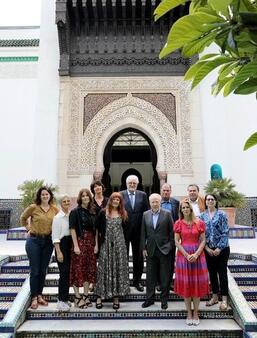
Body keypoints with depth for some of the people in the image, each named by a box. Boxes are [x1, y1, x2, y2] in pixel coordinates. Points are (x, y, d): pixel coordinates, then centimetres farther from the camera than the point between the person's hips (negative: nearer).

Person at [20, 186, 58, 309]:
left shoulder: (55, 209, 1)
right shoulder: (33, 207, -6)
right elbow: (23, 218, 10)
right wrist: (28, 228, 7)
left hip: (48, 241, 3)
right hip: (34, 241, -3)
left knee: (43, 270, 11)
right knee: (35, 271, 1)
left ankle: (39, 295, 25)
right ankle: (34, 298, 13)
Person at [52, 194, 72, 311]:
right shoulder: (58, 217, -8)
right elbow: (55, 236, -10)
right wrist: (58, 252, -14)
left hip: (70, 244, 6)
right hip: (62, 244, -6)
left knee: (68, 273, 11)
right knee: (64, 272, -7)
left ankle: (65, 298, 24)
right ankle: (61, 301, 3)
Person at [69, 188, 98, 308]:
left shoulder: (93, 212, 8)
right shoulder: (75, 212, -6)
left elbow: (96, 229, 10)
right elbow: (72, 229, -10)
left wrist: (96, 244, 3)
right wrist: (75, 246, -16)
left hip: (91, 243, 5)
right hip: (79, 242, -5)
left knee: (89, 269, 10)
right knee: (78, 269, 0)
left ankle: (86, 296, 22)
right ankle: (77, 297, 11)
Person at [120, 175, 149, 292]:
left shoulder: (142, 195, 3)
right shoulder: (120, 195, -3)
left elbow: (146, 212, 1)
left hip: (138, 230, 2)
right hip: (124, 230, -2)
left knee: (138, 257, 12)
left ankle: (137, 281, 27)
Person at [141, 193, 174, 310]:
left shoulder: (167, 214, -3)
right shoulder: (145, 215, 5)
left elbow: (171, 231, -1)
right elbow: (143, 233, 6)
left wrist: (170, 246, -4)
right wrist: (143, 248, 2)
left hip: (164, 249, -2)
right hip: (150, 250, 2)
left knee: (165, 277, 7)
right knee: (150, 276, 11)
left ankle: (164, 299, 21)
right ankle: (149, 298, 24)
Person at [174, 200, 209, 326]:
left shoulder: (200, 223, -1)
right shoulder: (178, 224, -1)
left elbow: (203, 241, -1)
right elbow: (176, 242, -3)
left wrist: (196, 254, -14)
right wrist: (187, 255, -13)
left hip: (198, 255, 0)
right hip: (183, 255, 0)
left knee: (197, 283, 6)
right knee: (185, 283, 5)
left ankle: (196, 313, 19)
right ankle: (189, 313, 18)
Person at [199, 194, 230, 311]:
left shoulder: (221, 214, -5)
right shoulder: (202, 216, 3)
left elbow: (225, 232, -8)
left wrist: (219, 248, -13)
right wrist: (207, 248, -5)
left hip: (221, 249, -3)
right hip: (208, 249, 3)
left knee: (222, 273, 2)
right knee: (212, 273, 12)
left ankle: (224, 299, 13)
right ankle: (214, 296, 26)